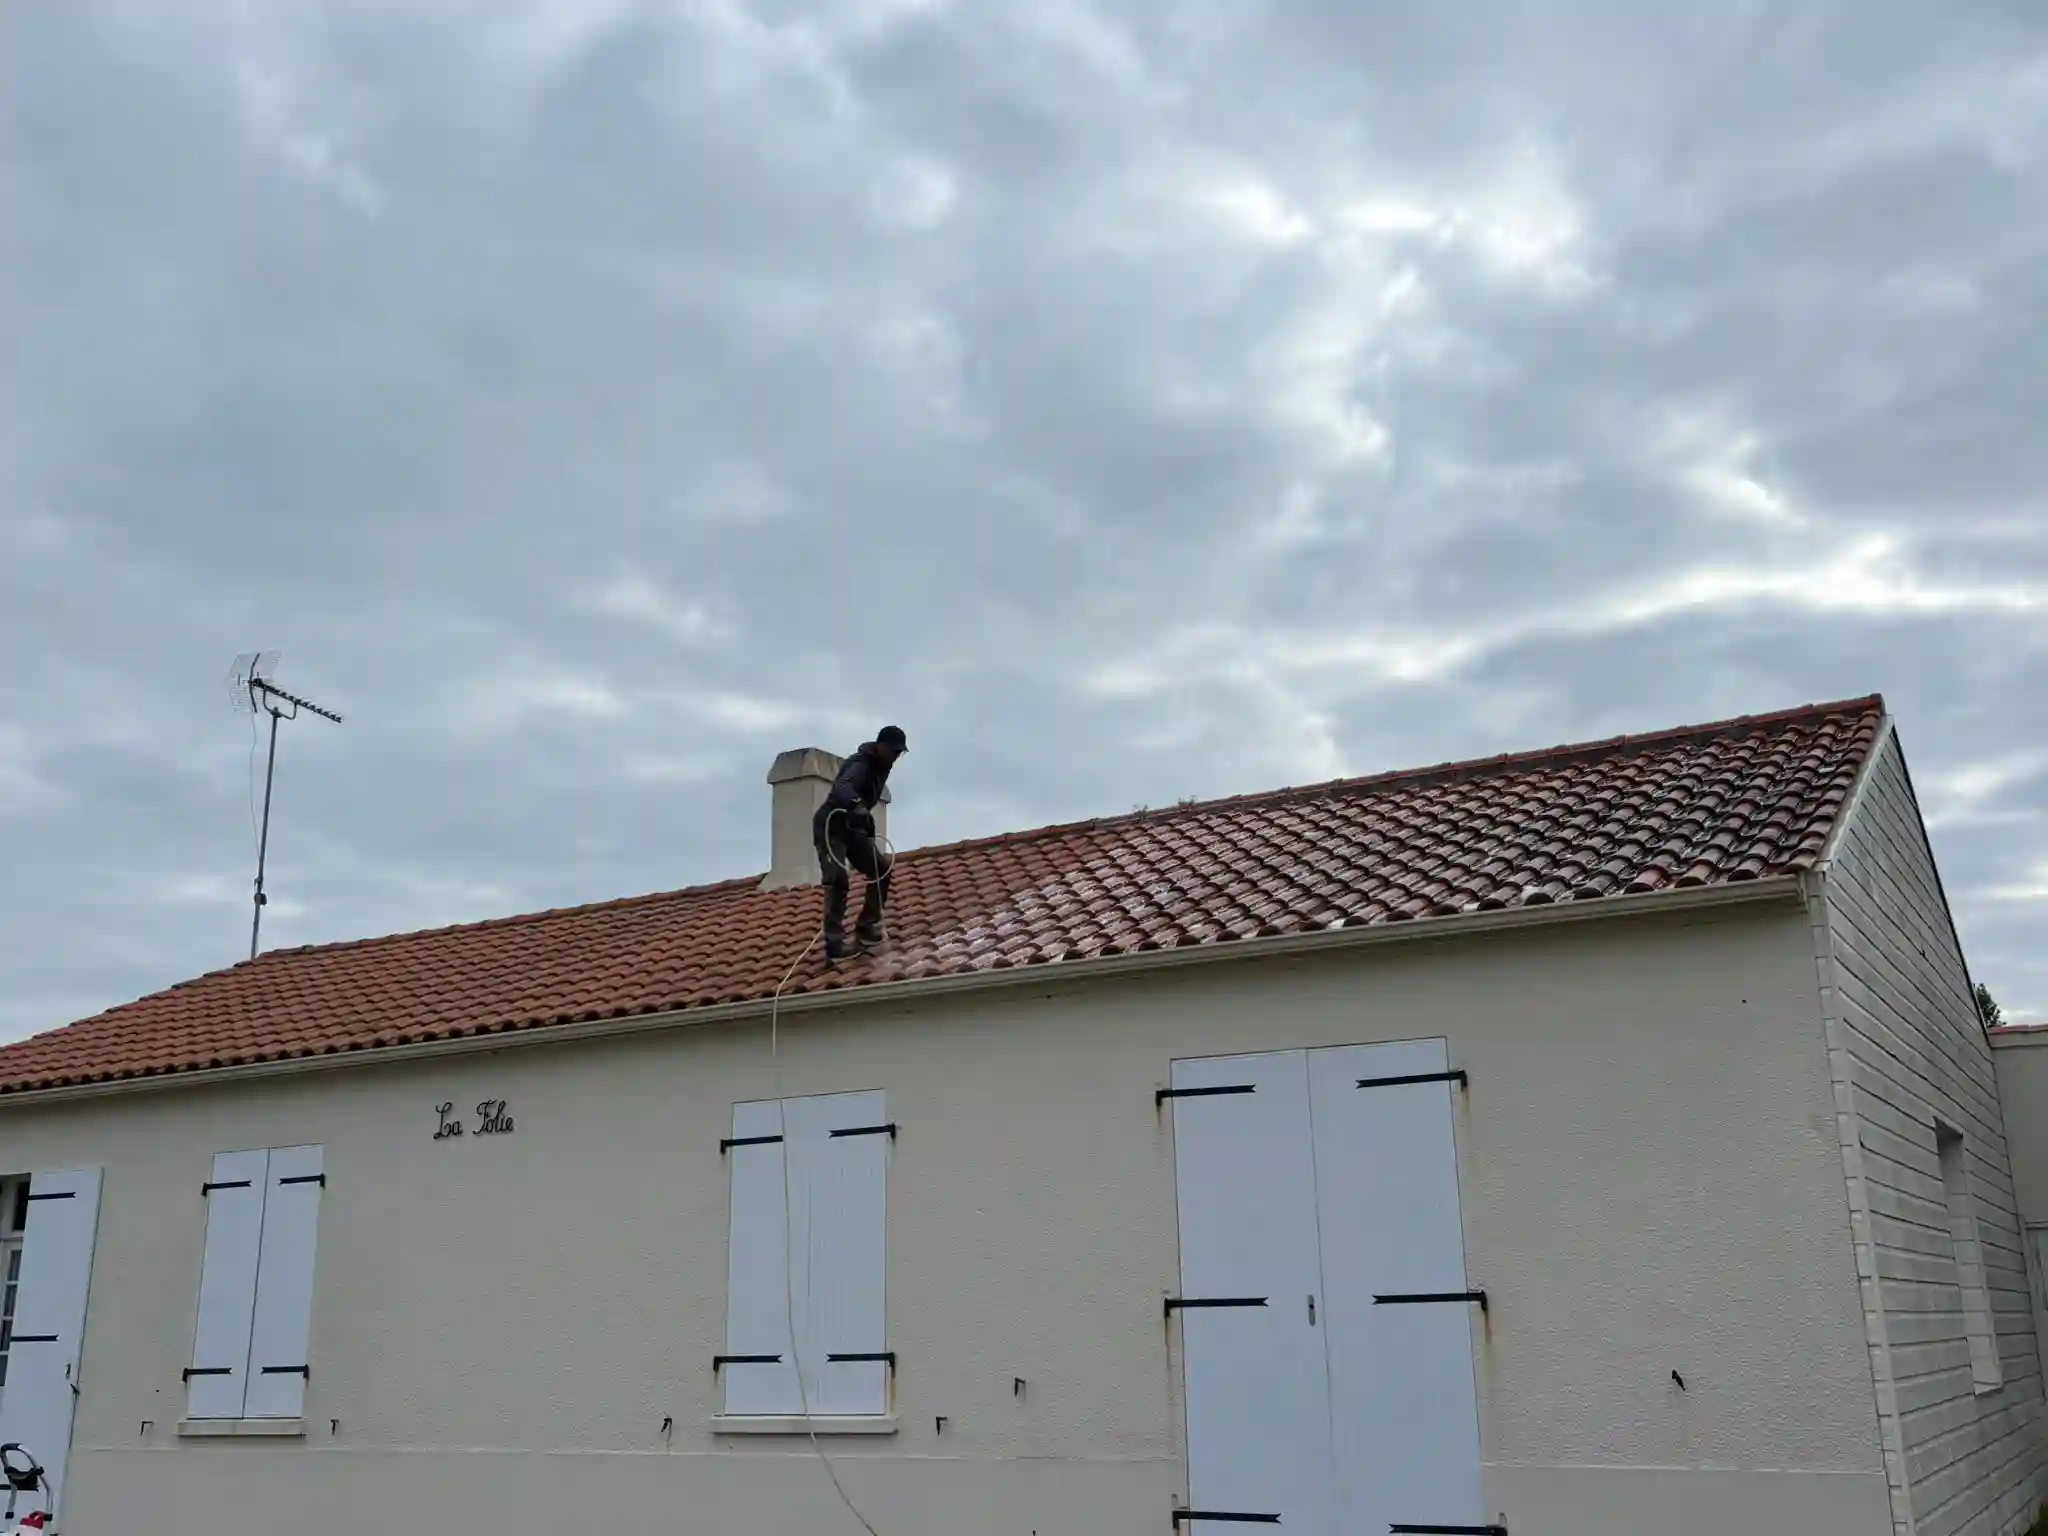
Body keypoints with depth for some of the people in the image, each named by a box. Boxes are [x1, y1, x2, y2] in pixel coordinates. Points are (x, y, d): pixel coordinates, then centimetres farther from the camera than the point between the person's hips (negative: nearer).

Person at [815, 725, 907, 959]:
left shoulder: (881, 767, 8)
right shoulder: (861, 764, -21)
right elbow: (842, 786, -43)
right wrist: (856, 806, -63)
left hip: (852, 828, 9)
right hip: (830, 826, -9)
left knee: (881, 869, 3)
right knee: (838, 879, -20)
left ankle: (867, 926, 10)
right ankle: (835, 943, -22)